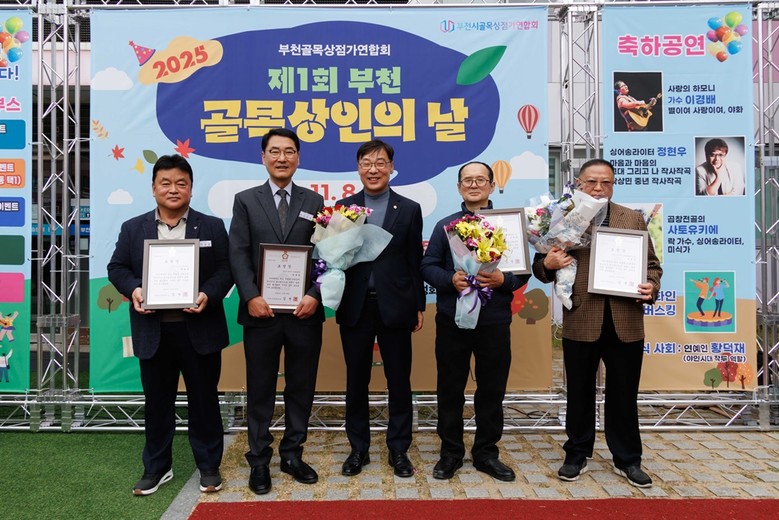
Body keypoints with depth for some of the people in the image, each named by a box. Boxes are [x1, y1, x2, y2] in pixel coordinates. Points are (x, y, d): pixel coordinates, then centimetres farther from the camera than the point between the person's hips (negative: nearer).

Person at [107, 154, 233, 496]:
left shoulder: (212, 227, 4)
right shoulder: (133, 228, 8)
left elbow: (226, 270, -2)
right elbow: (117, 268, 7)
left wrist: (208, 295, -19)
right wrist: (133, 289, -14)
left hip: (199, 328, -1)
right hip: (153, 331, 2)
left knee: (204, 398, 9)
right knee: (157, 401, 13)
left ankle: (209, 466, 25)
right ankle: (156, 467, 30)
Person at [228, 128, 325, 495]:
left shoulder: (314, 202, 9)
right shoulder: (245, 200, 7)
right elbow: (238, 255, -2)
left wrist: (315, 295, -11)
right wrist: (251, 297, -15)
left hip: (304, 311, 1)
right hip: (261, 311, -1)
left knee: (301, 388, 10)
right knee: (260, 390, 9)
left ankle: (292, 454, 27)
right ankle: (259, 461, 23)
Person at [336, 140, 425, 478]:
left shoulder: (409, 209, 4)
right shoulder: (344, 207, 6)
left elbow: (415, 261, 3)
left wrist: (419, 306, 2)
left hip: (395, 306, 0)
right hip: (355, 307, 1)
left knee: (399, 381, 8)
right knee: (356, 380, 11)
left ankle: (398, 449, 25)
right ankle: (358, 448, 27)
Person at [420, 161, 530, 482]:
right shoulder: (445, 226, 8)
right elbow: (428, 266, 2)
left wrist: (503, 280, -16)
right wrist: (450, 279, -17)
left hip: (494, 320, 0)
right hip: (452, 320, 0)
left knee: (492, 390, 9)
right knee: (450, 389, 8)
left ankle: (486, 453, 26)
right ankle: (450, 453, 23)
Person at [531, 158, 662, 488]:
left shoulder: (633, 219, 10)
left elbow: (651, 264, 10)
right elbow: (540, 267, 2)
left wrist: (651, 287, -9)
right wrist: (547, 264, -20)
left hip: (625, 323, 2)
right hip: (580, 322, -1)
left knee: (624, 395, 12)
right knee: (579, 394, 11)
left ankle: (627, 460, 28)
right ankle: (577, 455, 27)